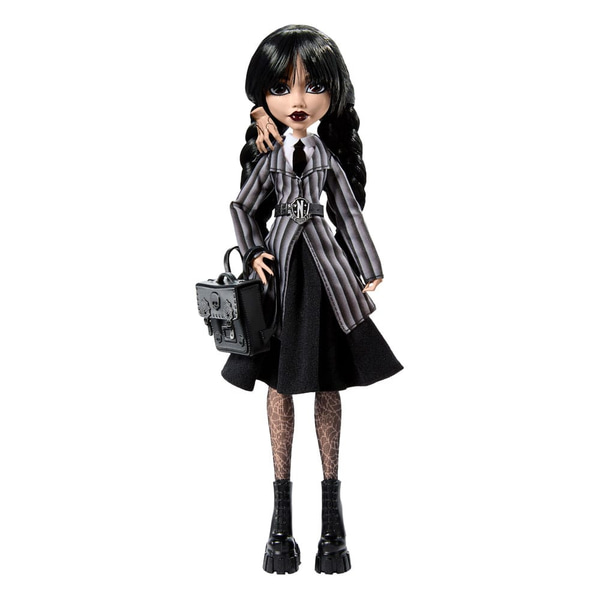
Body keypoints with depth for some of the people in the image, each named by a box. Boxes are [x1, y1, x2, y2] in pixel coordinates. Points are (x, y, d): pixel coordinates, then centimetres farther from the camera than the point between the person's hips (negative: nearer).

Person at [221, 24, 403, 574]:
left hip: (326, 271, 0)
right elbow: (244, 209, 9)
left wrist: (370, 276, 4)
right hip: (281, 271, 0)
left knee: (328, 388, 5)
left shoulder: (331, 159, 1)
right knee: (279, 385, 5)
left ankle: (332, 511, 16)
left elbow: (351, 217, 5)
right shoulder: (268, 159, 1)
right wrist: (255, 253, -6)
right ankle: (282, 512, 16)